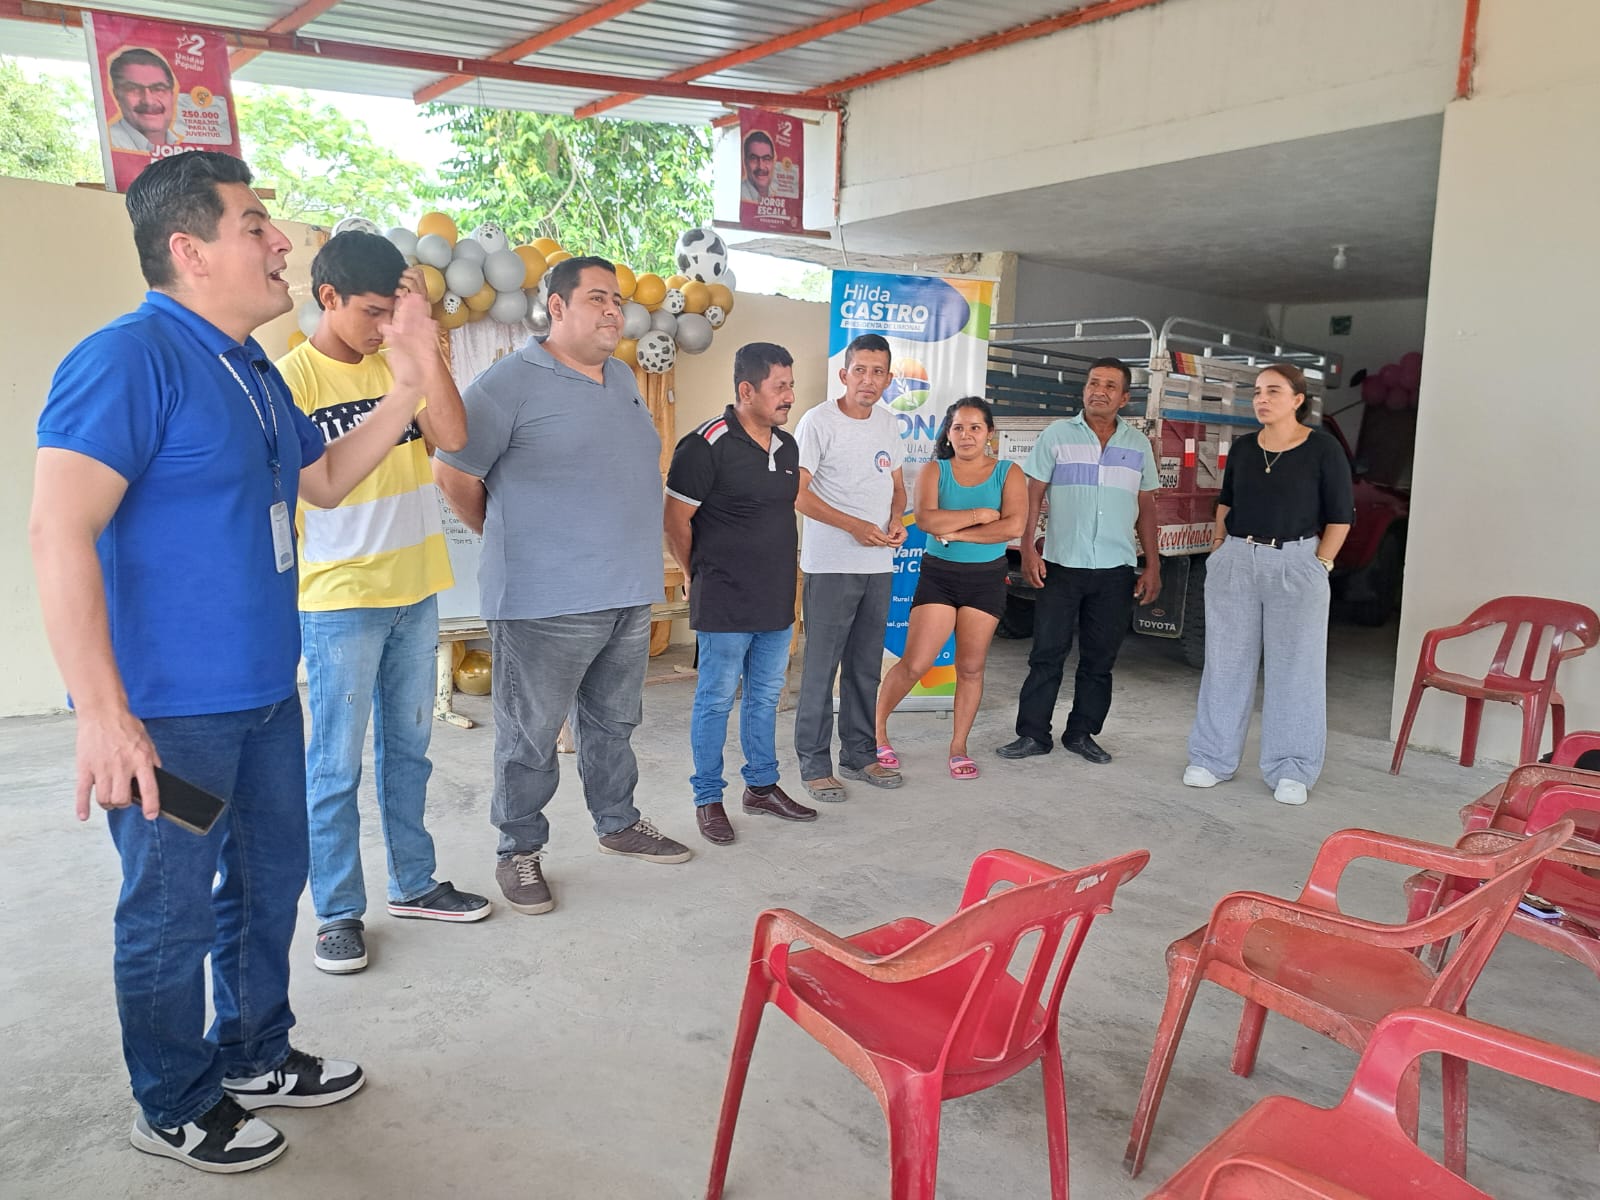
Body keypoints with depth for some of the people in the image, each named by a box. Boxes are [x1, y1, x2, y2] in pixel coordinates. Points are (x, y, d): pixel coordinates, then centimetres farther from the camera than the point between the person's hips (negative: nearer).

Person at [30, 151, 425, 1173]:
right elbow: (60, 531, -24)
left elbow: (326, 480, 20)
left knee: (271, 879, 20)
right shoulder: (130, 358, -17)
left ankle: (255, 1055, 41)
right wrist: (103, 713, -28)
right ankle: (175, 1108, 30)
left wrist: (409, 379, 10)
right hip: (170, 712, -9)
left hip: (265, 695, 9)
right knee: (173, 911, 8)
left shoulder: (253, 370, 10)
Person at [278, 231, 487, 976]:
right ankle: (339, 913, 18)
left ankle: (413, 884, 29)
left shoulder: (399, 361, 5)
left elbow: (452, 437, -9)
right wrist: (287, 604, -10)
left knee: (408, 748, 15)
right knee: (336, 766, 3)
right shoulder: (292, 376, -8)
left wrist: (424, 342, -15)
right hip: (338, 603, -5)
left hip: (415, 592, 5)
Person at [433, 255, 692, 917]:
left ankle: (618, 823, 37)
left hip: (629, 593, 7)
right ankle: (520, 851, 21)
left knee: (614, 722, 20)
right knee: (530, 735, 5)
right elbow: (452, 473, -8)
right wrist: (510, 540, 3)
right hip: (545, 602, -7)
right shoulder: (511, 381, -11)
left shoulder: (623, 378, 13)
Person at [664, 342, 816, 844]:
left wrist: (782, 581, 17)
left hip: (777, 601, 7)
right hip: (725, 605, -7)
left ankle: (762, 786, 31)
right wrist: (701, 577, -1)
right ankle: (708, 799, 17)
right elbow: (676, 520, -11)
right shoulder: (708, 444, -15)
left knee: (765, 697, 17)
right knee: (716, 701, 3)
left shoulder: (787, 446, 9)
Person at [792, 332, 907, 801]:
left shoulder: (887, 422, 12)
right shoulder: (819, 422, -9)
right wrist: (855, 526, -19)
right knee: (821, 666, -2)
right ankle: (814, 765, 9)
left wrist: (896, 519, 0)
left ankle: (859, 755, 26)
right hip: (830, 566, -6)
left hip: (879, 566, 6)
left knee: (866, 666, 14)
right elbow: (796, 492, -14)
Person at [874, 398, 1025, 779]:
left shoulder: (1008, 474, 0)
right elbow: (926, 519, -17)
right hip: (937, 576, -1)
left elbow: (1013, 525, -15)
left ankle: (958, 747, 19)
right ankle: (875, 728, 16)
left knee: (971, 666, 6)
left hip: (986, 579, 1)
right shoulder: (934, 471, 0)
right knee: (914, 664, -4)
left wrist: (954, 532, -15)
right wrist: (979, 514, -15)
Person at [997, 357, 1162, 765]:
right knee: (1047, 653, 0)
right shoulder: (1057, 435, 2)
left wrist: (1153, 566, 8)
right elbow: (1033, 494, 0)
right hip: (1061, 564, -2)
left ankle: (1082, 733, 20)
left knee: (1100, 658, 8)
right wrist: (1028, 548, -11)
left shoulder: (1138, 444, 10)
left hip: (1116, 569, 3)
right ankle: (1032, 734, 8)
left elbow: (1146, 507, 13)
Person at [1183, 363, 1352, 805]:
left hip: (1295, 565, -4)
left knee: (1295, 668, 3)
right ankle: (1212, 758, 18)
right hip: (1235, 562, 4)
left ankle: (1291, 772, 12)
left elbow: (1340, 516, -2)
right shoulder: (1243, 448, 8)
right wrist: (1221, 545, 11)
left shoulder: (1323, 449, -5)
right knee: (1226, 663, 8)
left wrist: (1319, 566, -7)